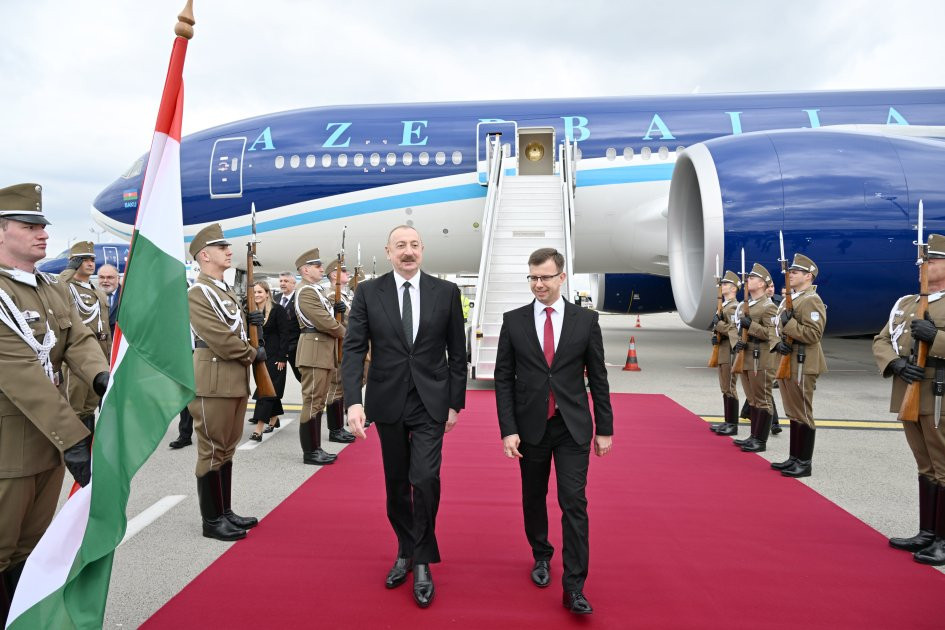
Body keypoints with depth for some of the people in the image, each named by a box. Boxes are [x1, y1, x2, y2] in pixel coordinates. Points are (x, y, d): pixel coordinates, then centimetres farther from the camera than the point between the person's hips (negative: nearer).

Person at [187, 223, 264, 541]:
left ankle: (224, 512, 25)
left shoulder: (226, 290, 17)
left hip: (235, 380, 9)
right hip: (213, 382, -9)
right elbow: (219, 339, -20)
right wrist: (254, 354, -9)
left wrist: (249, 321, 5)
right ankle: (212, 520, 10)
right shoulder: (197, 293, -13)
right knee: (212, 450, 0)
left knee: (226, 449, 15)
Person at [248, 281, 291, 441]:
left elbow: (284, 334, -11)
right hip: (259, 355, 6)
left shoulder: (277, 309, -8)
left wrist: (282, 357, -15)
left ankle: (259, 429, -12)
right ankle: (274, 419, 31)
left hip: (274, 356, -6)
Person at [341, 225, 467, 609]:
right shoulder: (368, 292, -1)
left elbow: (457, 352, 3)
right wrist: (353, 401, -17)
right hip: (388, 403, 1)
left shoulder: (446, 292, -1)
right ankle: (405, 552, 34)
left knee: (425, 479, -10)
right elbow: (354, 349, -5)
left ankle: (422, 562, 10)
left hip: (431, 403, -1)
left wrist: (456, 402, 2)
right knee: (396, 484, 13)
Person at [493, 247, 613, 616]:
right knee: (533, 499, 15)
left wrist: (604, 428, 2)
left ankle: (574, 587, 7)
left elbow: (598, 377, 2)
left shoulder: (586, 320, -2)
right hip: (530, 426, 1)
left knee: (573, 502, -3)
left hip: (573, 427, -1)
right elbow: (503, 378, -1)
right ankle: (541, 556, 39)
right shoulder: (513, 321, -1)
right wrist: (508, 429, -7)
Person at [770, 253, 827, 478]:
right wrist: (778, 343, -2)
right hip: (787, 363, 9)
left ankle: (805, 463, 6)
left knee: (802, 415, -2)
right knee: (793, 414, 14)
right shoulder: (789, 299, 17)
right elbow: (778, 328, 18)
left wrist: (789, 323, -23)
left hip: (802, 365, -9)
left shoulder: (811, 301, -12)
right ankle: (794, 458, 23)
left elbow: (814, 334, -19)